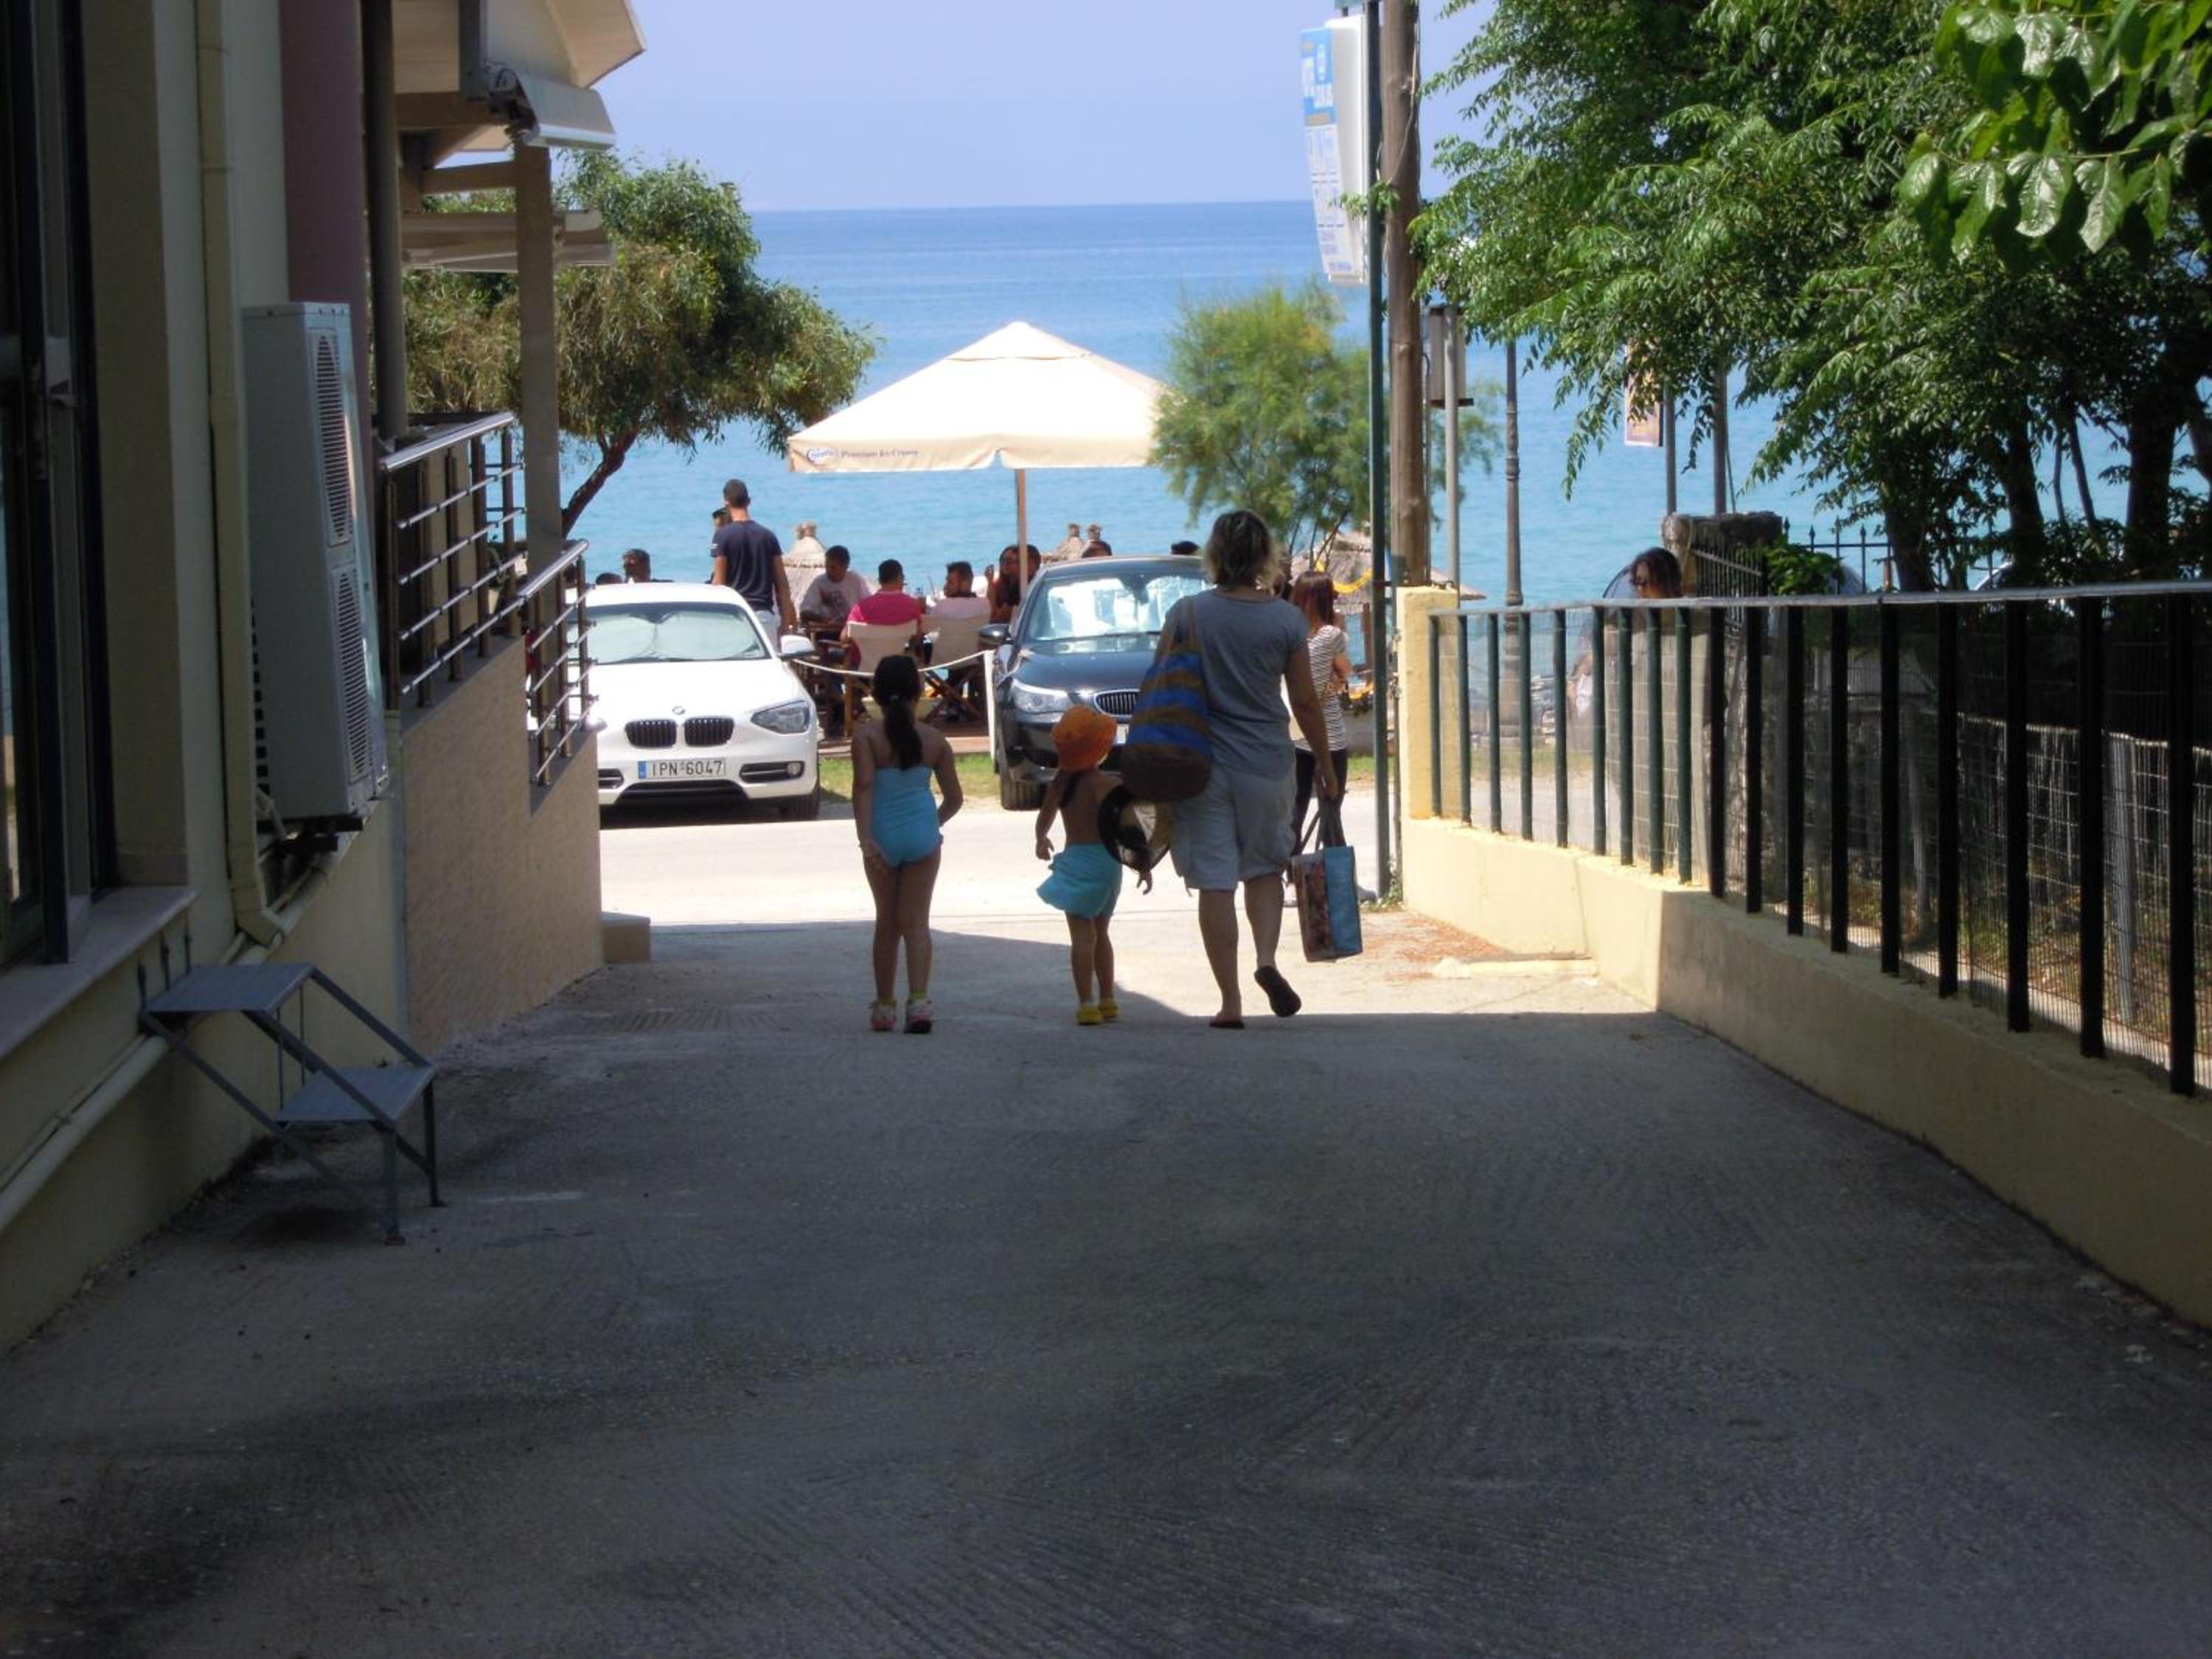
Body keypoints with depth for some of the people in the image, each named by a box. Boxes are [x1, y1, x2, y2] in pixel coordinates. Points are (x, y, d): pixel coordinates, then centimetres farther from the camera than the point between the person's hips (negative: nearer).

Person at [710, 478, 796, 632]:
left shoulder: (723, 535, -5)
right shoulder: (768, 536, 8)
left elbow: (719, 582, -7)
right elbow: (782, 583, 7)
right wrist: (786, 620, 10)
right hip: (764, 612, 4)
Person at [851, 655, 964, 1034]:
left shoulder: (867, 736, -8)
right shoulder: (934, 741, 0)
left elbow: (864, 786, -20)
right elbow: (953, 797, 5)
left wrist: (866, 839, -25)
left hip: (883, 836, -1)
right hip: (923, 835, 1)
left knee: (887, 922, 13)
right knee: (915, 921, 4)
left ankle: (885, 1006, 19)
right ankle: (919, 1000, -12)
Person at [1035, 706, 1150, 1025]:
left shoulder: (1059, 782, -1)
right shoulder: (1104, 784, -11)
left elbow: (1044, 818, 15)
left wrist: (1042, 840, 33)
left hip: (1076, 859, 0)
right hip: (1106, 861, 0)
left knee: (1082, 935, -2)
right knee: (1100, 932, 16)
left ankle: (1087, 1002, -10)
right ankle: (1107, 1000, 22)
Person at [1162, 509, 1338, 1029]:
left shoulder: (1187, 614, -5)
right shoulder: (1286, 619, -4)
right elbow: (1305, 702, 0)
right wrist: (1325, 764, 12)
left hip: (1201, 765, -1)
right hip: (1266, 765, 1)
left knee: (1215, 882, 3)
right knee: (1265, 868, 20)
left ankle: (1231, 1001, 2)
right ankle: (1267, 959, -3)